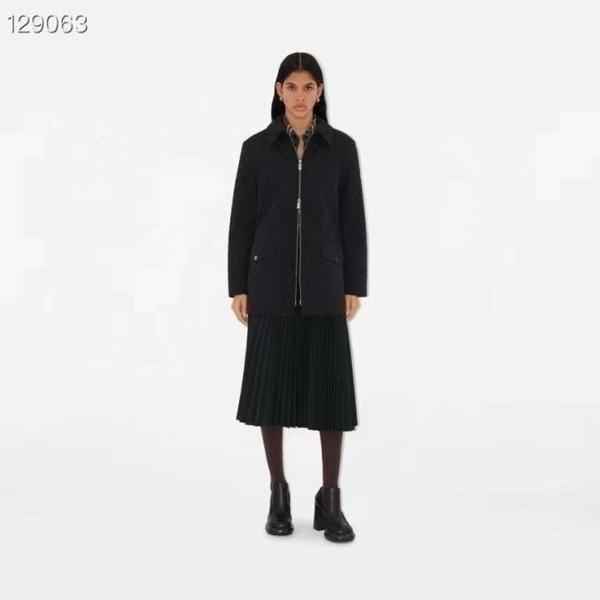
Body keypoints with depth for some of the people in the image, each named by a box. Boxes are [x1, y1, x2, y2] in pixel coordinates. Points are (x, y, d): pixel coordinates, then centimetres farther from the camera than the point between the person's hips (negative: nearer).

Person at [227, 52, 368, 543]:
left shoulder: (342, 147, 5)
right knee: (272, 386, 2)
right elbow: (242, 221, 3)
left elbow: (353, 221, 4)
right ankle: (279, 495, 20)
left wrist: (355, 287, -1)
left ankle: (330, 501, 14)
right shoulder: (256, 148, 4)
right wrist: (238, 288, -2)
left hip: (323, 283, 0)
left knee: (331, 388, -1)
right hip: (271, 282, 0)